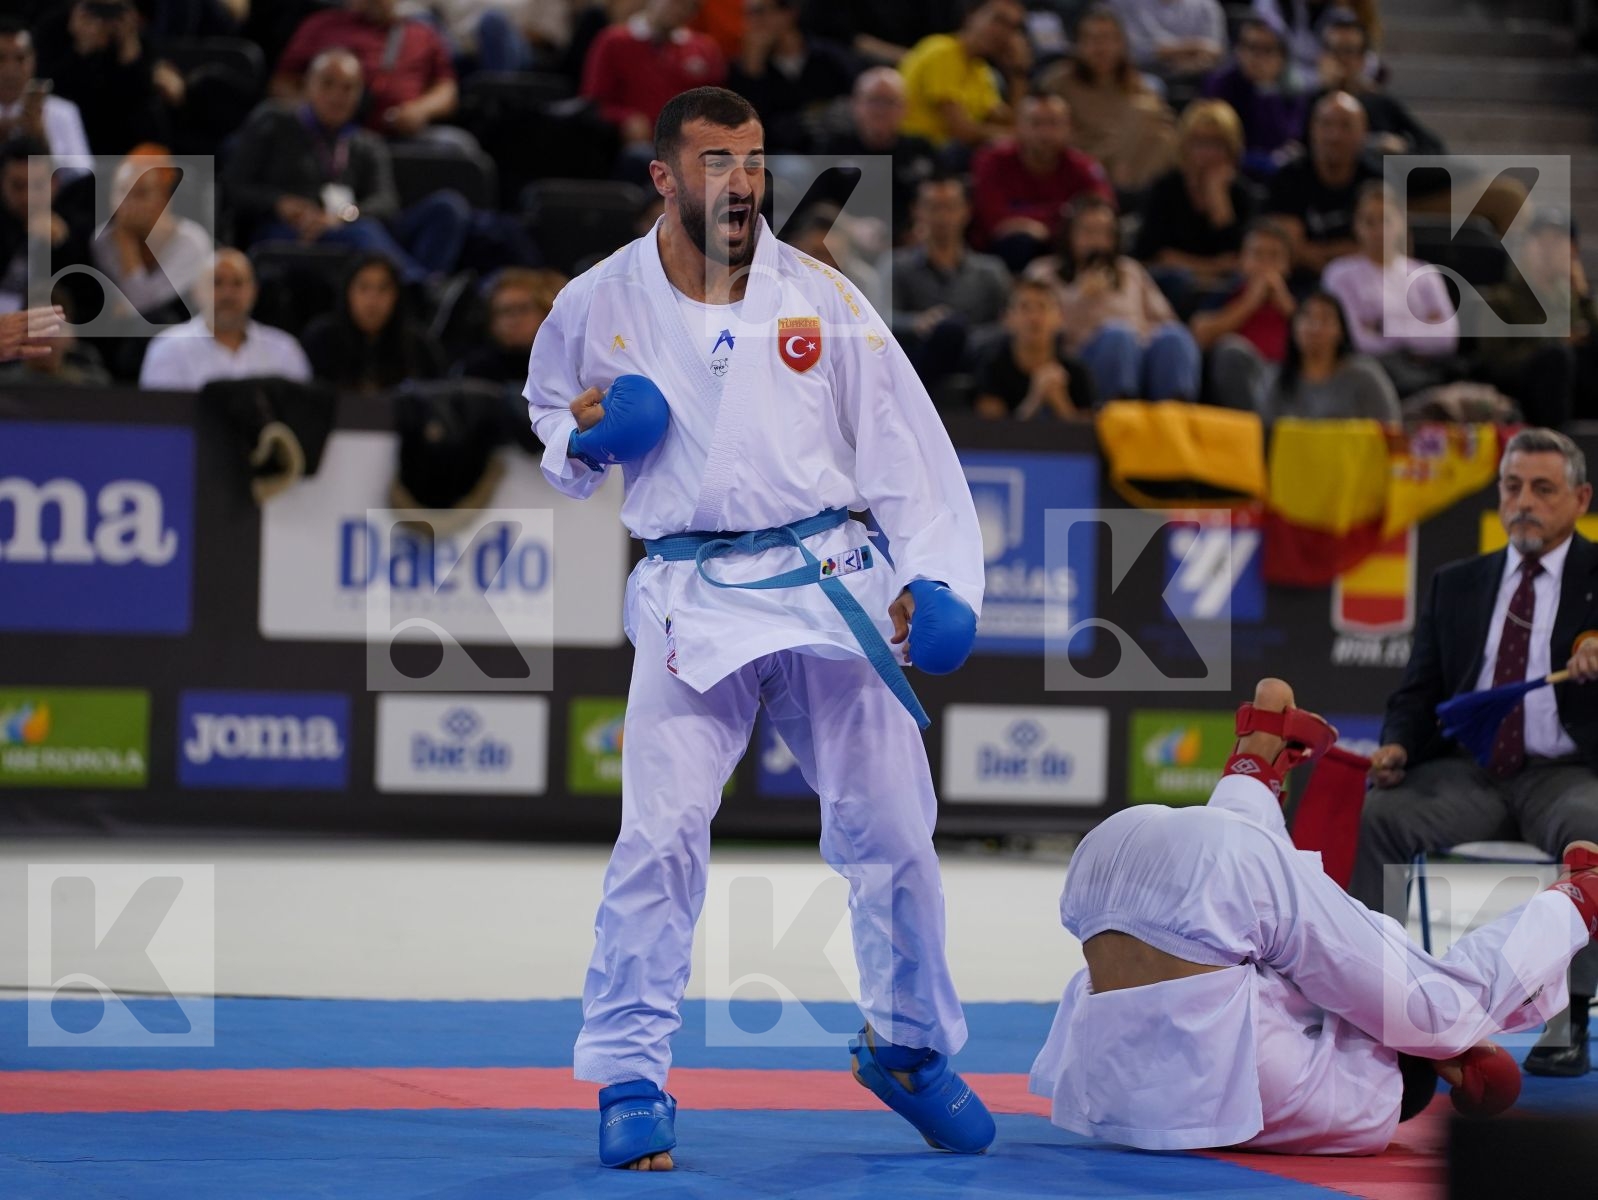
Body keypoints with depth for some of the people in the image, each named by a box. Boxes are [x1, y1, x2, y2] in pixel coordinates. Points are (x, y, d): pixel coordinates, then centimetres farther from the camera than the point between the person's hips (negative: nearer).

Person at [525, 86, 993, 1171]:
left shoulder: (819, 297, 2)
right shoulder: (598, 306, 2)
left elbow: (901, 441, 2)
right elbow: (550, 416, 19)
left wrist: (937, 576, -8)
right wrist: (583, 437, -5)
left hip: (832, 582, 1)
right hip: (692, 598, -1)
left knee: (891, 829, 5)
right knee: (660, 837, -11)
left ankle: (912, 1047, 26)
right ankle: (630, 1080, 1)